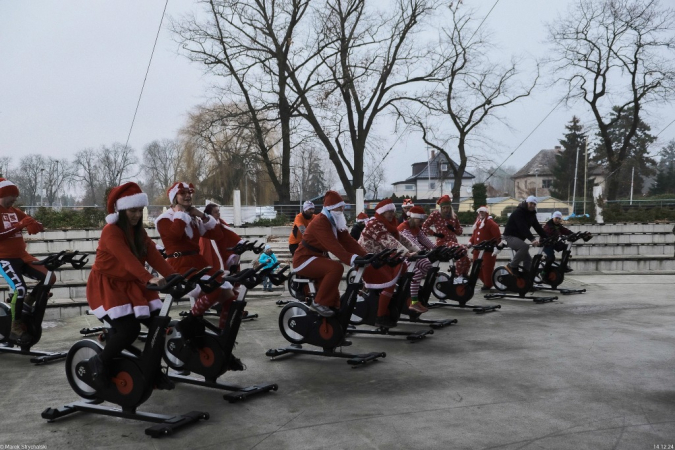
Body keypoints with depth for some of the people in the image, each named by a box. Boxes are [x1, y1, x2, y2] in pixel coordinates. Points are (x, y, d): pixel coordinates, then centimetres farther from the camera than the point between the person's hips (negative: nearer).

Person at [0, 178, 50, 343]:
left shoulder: (15, 211, 14)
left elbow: (37, 225, 6)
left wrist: (35, 225, -19)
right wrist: (19, 225, -31)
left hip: (22, 256, 7)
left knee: (49, 277, -4)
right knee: (20, 289, -23)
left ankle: (26, 304, 15)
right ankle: (16, 328, -10)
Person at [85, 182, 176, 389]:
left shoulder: (139, 232, 6)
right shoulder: (111, 231, -19)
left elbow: (154, 257, -6)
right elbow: (128, 259, -34)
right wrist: (150, 279, -48)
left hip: (131, 285, 8)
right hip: (107, 286, -8)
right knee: (130, 329, -24)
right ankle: (99, 362, 1)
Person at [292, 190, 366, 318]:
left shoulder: (336, 223, 7)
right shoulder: (320, 222, -23)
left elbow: (348, 241, -2)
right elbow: (333, 246, -36)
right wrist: (353, 259, -47)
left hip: (317, 258, 10)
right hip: (304, 259, -10)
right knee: (336, 268, -28)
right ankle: (319, 303, -20)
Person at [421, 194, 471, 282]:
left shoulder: (453, 216, 14)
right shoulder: (435, 214, -2)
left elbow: (460, 230, 19)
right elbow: (424, 227, -3)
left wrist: (453, 229, -3)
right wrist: (435, 233, -10)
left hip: (453, 242, 7)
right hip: (442, 243, -7)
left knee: (467, 261, -2)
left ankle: (463, 278, 18)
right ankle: (458, 276, -25)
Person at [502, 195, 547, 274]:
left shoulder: (532, 214, 8)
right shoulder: (518, 212, -19)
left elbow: (538, 227, 4)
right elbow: (523, 228, -32)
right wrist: (532, 239, -43)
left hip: (519, 238, 9)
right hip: (510, 236, -9)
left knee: (528, 259, 2)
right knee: (525, 246, -33)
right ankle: (511, 266, -22)